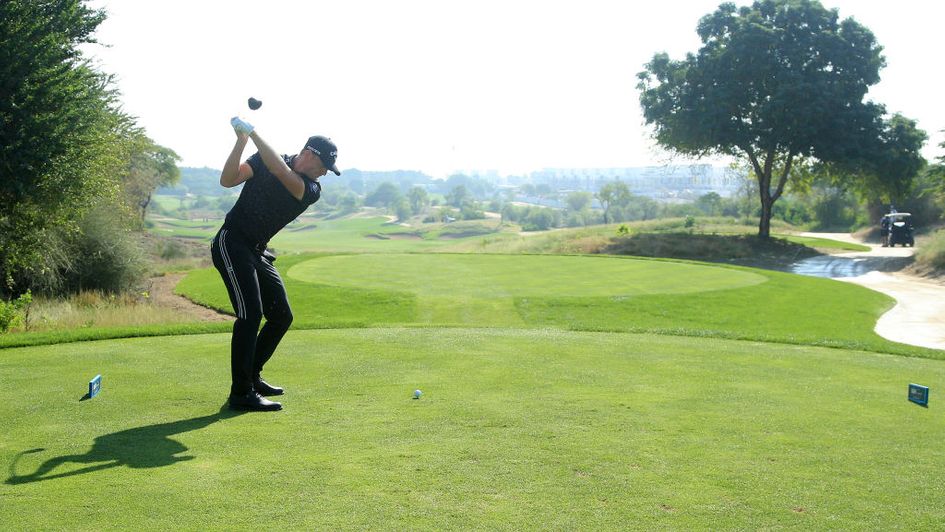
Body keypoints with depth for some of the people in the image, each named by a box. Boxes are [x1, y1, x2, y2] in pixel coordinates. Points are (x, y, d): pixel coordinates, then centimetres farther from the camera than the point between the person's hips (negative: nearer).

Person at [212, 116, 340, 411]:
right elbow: (227, 180, -18)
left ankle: (251, 376, 24)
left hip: (257, 253, 6)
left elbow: (281, 172, -22)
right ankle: (241, 393, -16)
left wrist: (253, 133, -25)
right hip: (231, 243, -6)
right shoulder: (264, 159, -6)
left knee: (281, 316, 9)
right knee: (250, 314, -18)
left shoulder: (312, 190, -2)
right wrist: (242, 140, -27)